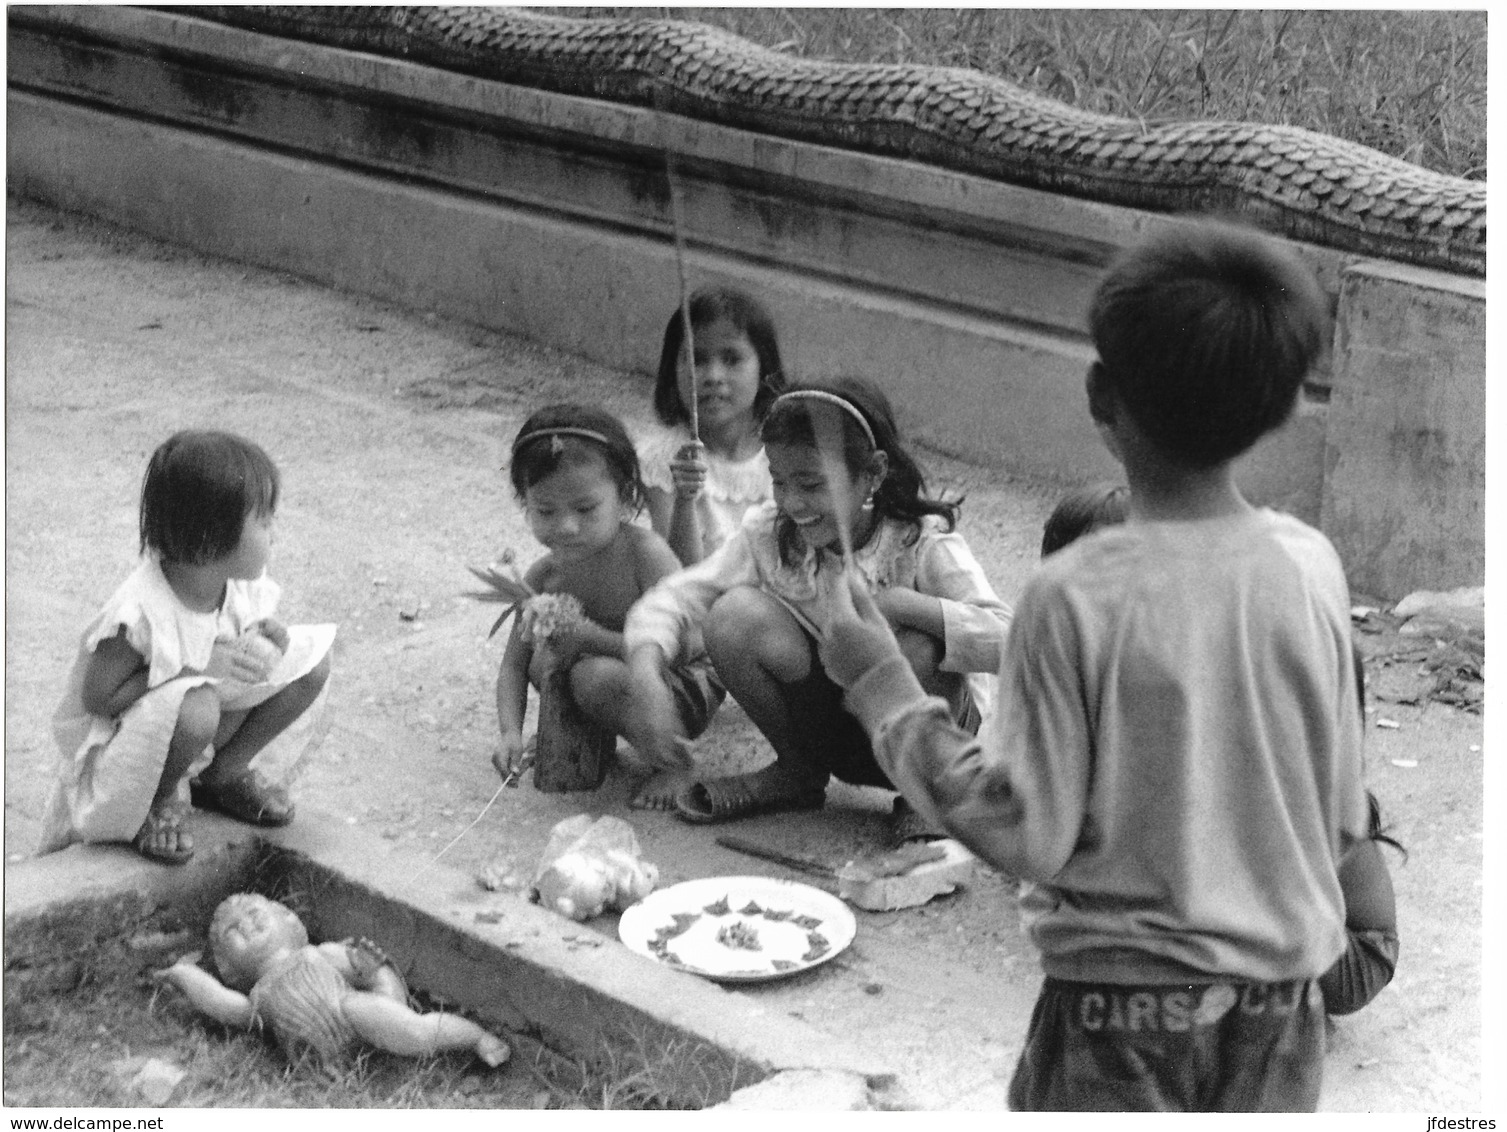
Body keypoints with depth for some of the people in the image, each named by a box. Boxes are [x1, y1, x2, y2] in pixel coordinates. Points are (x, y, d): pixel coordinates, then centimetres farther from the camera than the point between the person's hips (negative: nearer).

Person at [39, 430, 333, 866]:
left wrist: (269, 639, -20)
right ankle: (160, 799, -7)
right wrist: (197, 667, -32)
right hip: (114, 742, -7)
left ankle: (224, 775, 11)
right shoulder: (139, 613, -33)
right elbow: (97, 699, -26)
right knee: (195, 708, -41)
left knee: (310, 660, -7)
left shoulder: (243, 585, -12)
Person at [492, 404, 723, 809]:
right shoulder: (545, 576, -6)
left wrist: (592, 637, -34)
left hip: (688, 687, -6)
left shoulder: (646, 554, -24)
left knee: (597, 677, -32)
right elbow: (513, 665, -2)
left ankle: (673, 762, -8)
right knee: (543, 658, -15)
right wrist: (511, 734, -19)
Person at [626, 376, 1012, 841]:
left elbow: (1005, 638, -32)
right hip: (828, 724, 3)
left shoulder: (923, 544, -21)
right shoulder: (768, 534, -11)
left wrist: (903, 604, -40)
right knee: (735, 614, -21)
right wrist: (647, 674, -32)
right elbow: (676, 597, -13)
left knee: (914, 650, -37)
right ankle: (797, 773, 6)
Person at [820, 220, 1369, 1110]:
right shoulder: (1313, 569, -7)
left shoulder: (1077, 595, -19)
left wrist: (885, 689, -7)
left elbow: (1028, 833, -14)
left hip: (1126, 1003, -4)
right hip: (1283, 999, 4)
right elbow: (1344, 818, 2)